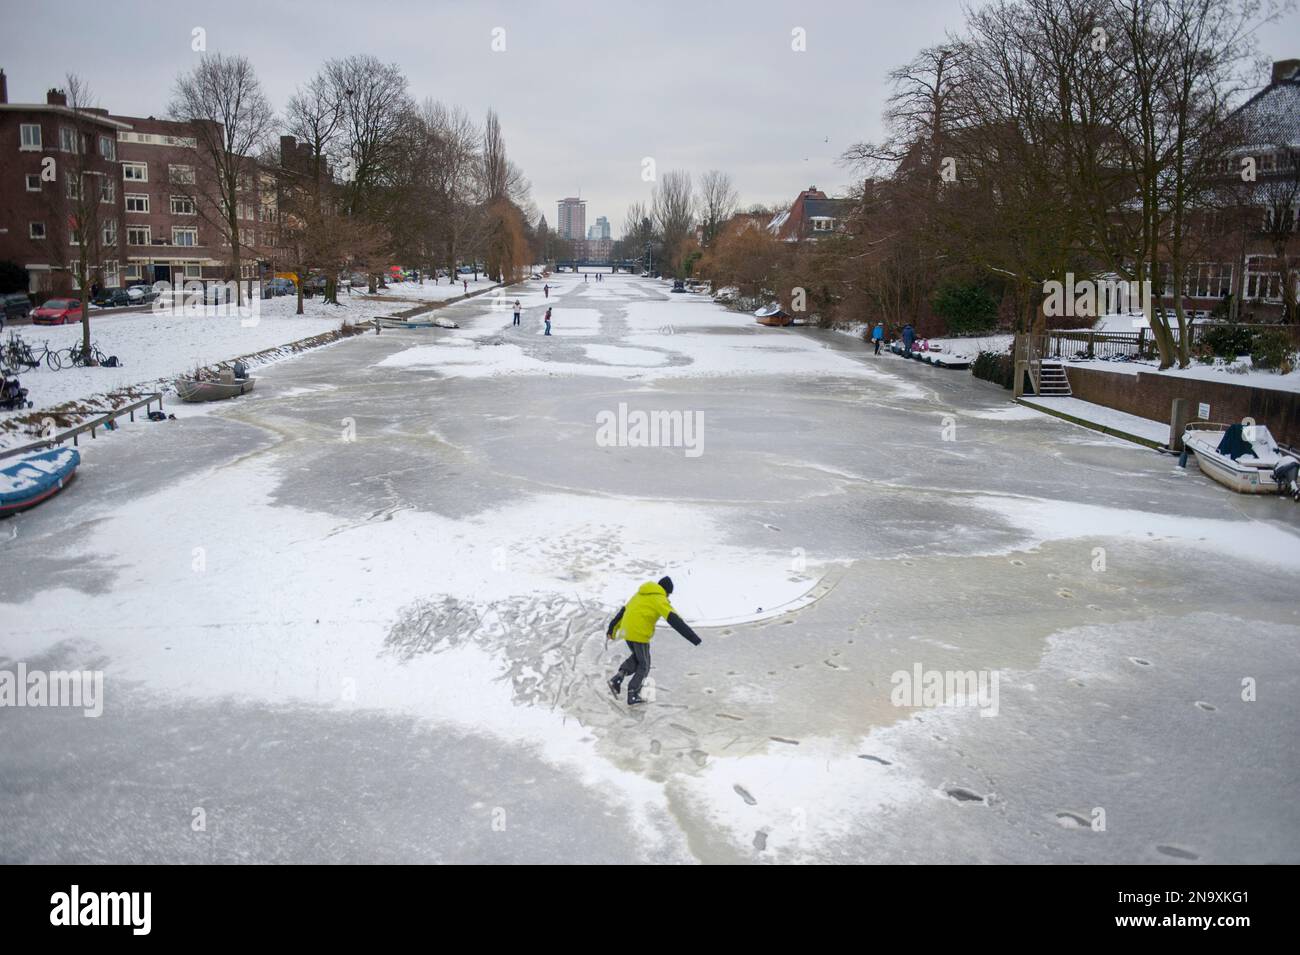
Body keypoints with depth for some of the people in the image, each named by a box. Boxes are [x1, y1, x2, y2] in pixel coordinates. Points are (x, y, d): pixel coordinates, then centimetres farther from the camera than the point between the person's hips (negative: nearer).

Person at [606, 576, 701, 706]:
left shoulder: (640, 594, 17)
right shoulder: (659, 599, -6)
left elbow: (623, 611, 22)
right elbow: (674, 620, -16)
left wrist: (612, 629, 30)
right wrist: (694, 638, -19)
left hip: (627, 632, 7)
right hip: (640, 635, -7)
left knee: (636, 658, 27)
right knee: (644, 665, 12)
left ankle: (617, 679, 8)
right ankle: (633, 696, 12)